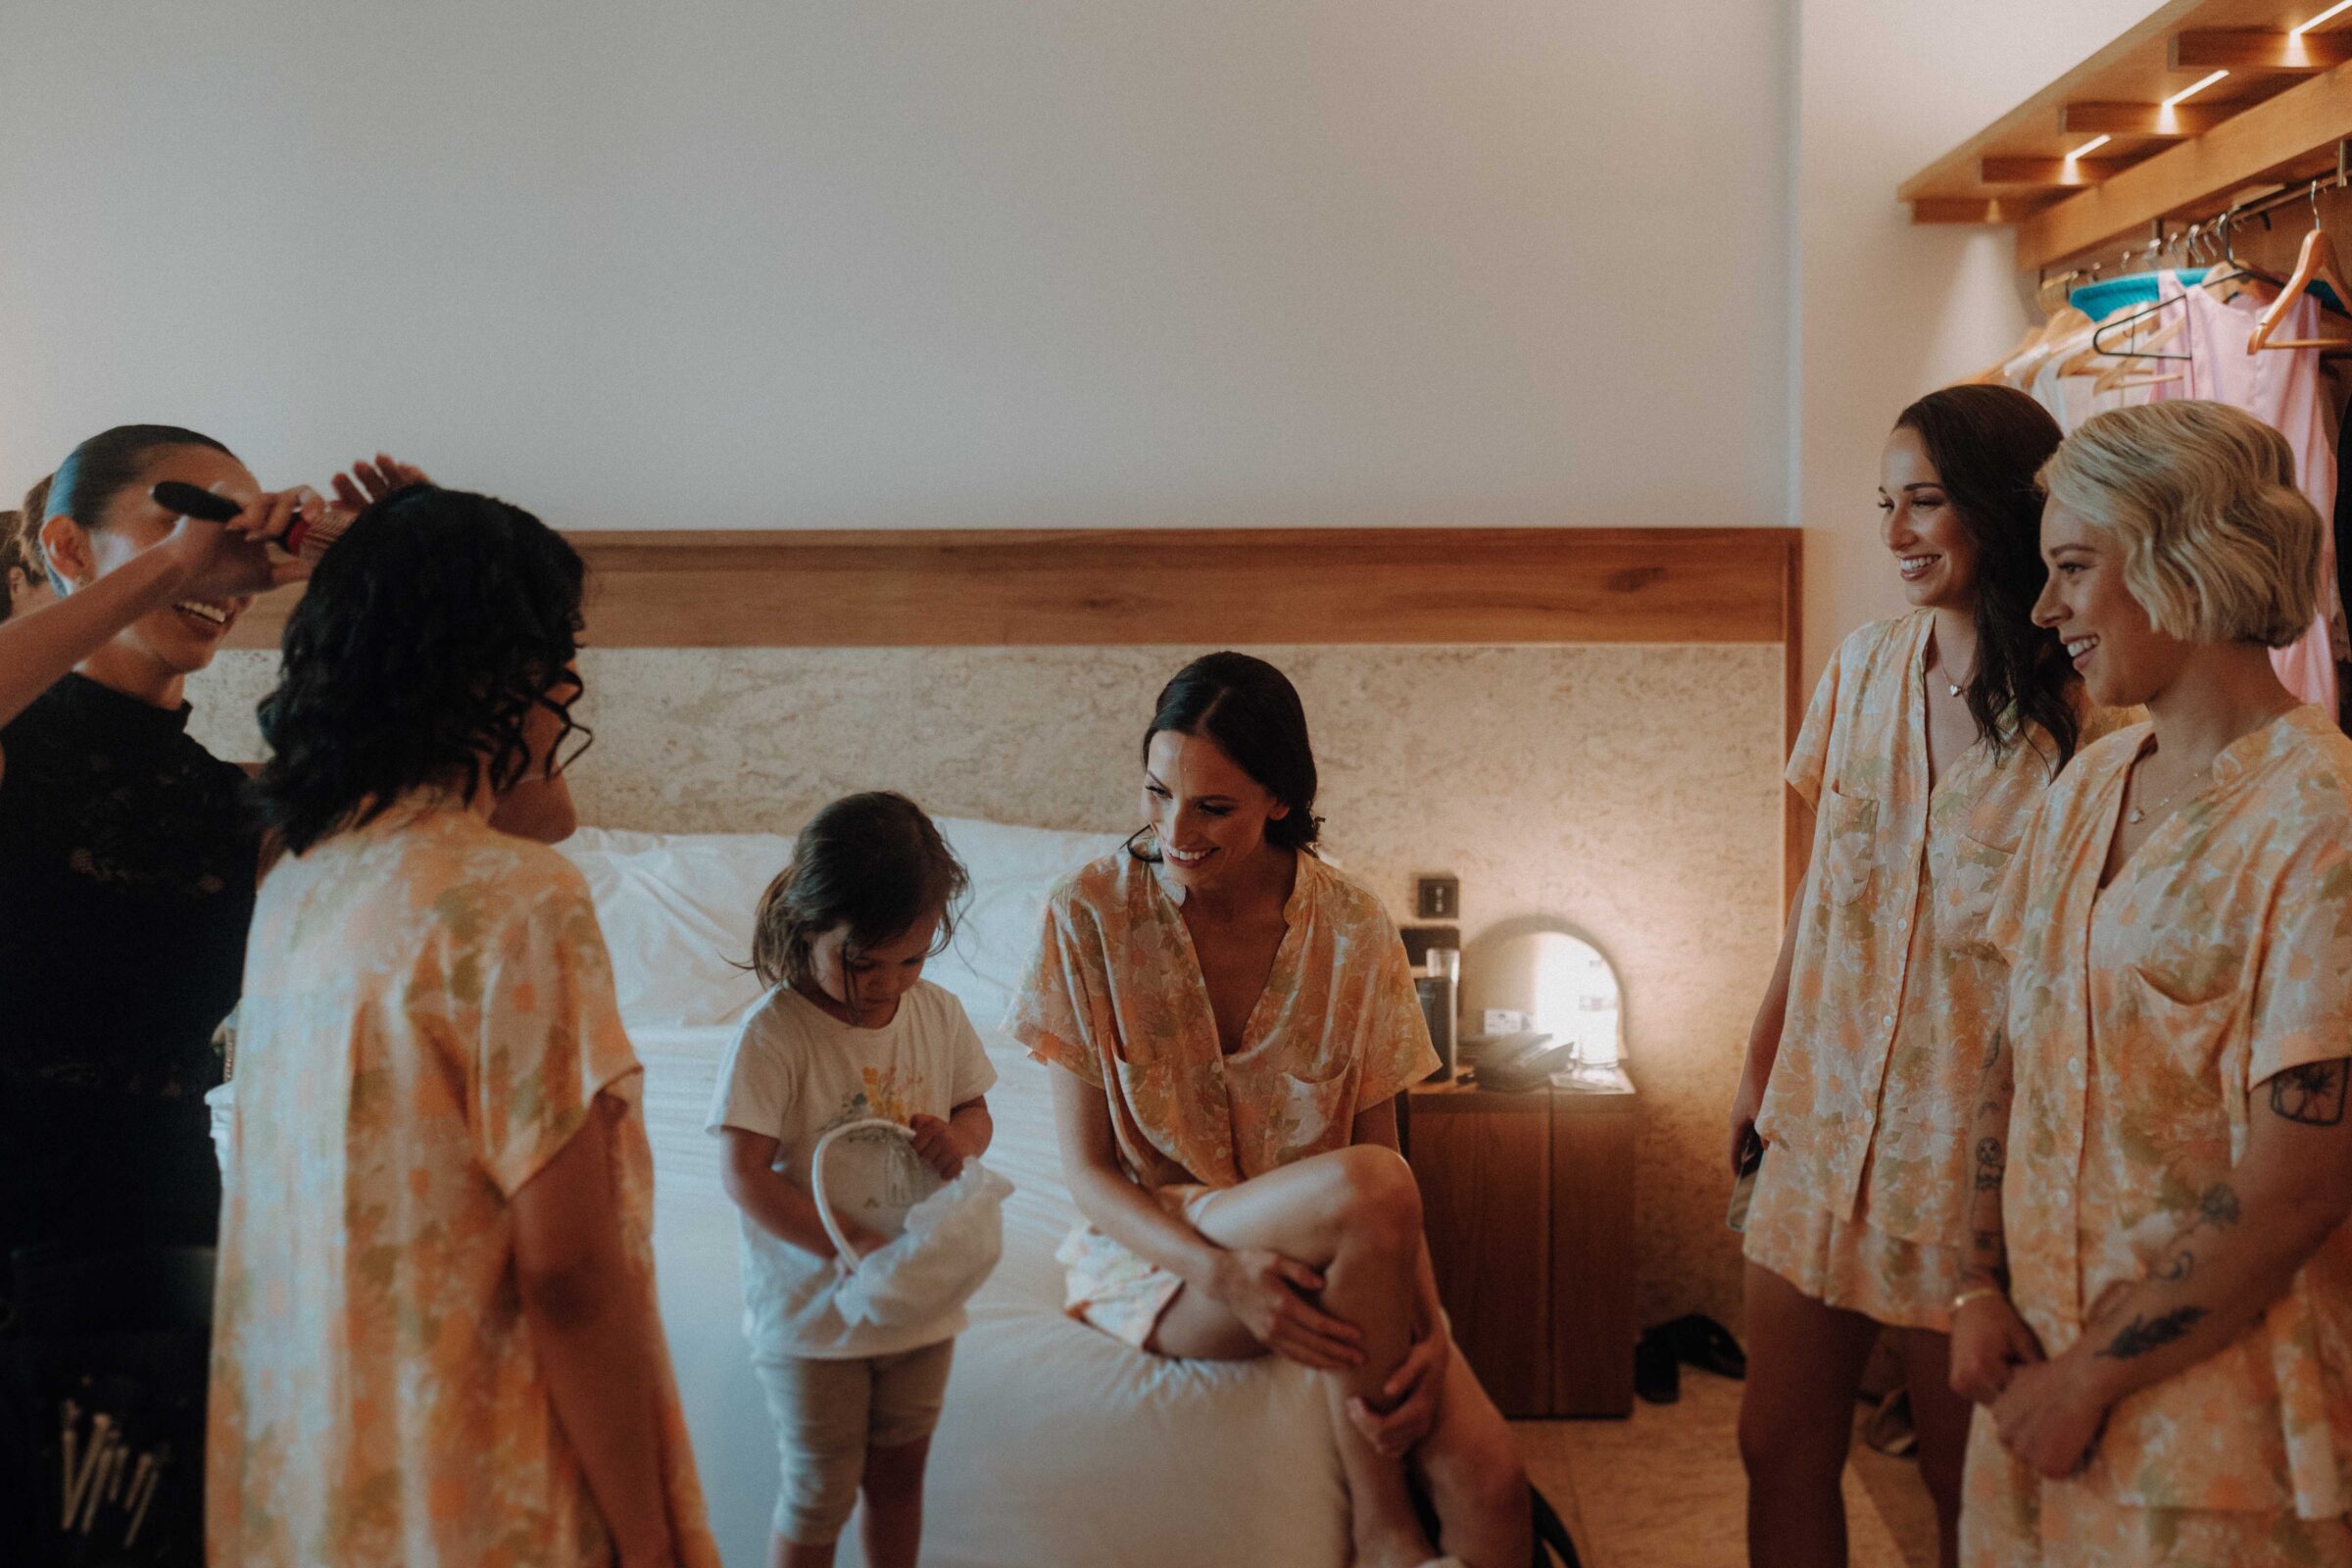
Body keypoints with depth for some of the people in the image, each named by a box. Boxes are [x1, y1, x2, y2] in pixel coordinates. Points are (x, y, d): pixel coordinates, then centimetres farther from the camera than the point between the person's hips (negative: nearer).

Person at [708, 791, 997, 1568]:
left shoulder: (939, 1016, -4)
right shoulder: (773, 1035, -21)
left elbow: (974, 1112, 10)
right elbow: (744, 1175, -23)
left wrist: (960, 1137, -14)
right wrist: (851, 1248, -30)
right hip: (813, 1311, -4)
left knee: (898, 1475, 20)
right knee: (819, 1497, 9)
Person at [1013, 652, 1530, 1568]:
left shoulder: (1353, 930, -5)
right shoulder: (1091, 916, -10)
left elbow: (1382, 1149, -1)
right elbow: (1089, 1171, -8)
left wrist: (1428, 1328, -19)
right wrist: (1224, 1275, -26)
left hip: (1330, 1266, 2)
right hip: (1162, 1257, -2)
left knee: (1490, 1481, -26)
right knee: (1365, 1189, -33)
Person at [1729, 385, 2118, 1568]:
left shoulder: (2083, 717, -12)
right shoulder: (1866, 665, 4)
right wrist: (1762, 1062, 16)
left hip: (1974, 1146, -5)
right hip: (1824, 1115, 5)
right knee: (1780, 1454, 11)